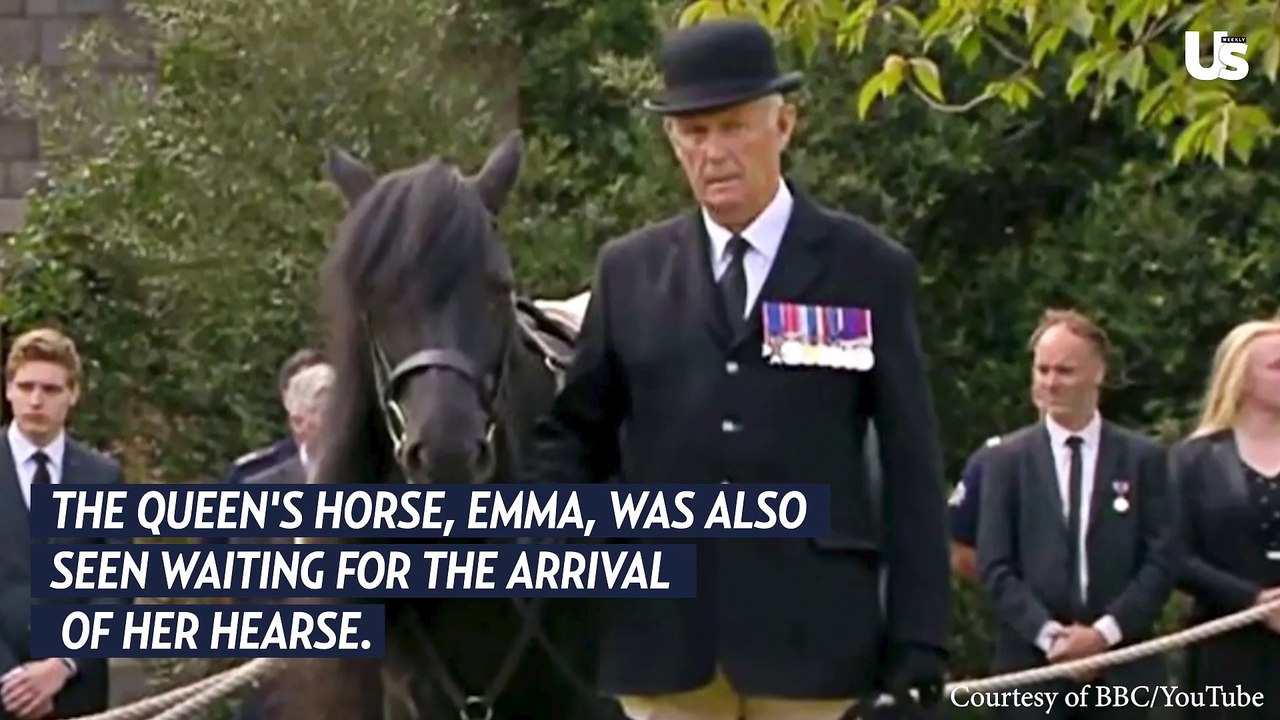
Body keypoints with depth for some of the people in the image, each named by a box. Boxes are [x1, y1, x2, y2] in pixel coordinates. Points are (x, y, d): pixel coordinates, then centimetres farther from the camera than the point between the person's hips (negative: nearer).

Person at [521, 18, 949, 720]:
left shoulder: (869, 271, 3)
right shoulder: (629, 270, 10)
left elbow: (911, 470, 2)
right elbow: (576, 429, 14)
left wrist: (917, 642, -3)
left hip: (810, 628, -2)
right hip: (663, 627, 2)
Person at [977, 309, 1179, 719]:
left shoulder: (1143, 457, 8)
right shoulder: (1007, 459, 7)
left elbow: (1162, 561, 2)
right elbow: (995, 566, 1)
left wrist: (1106, 631, -11)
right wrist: (1048, 634, -13)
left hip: (1122, 668, 1)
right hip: (1031, 666, 0)